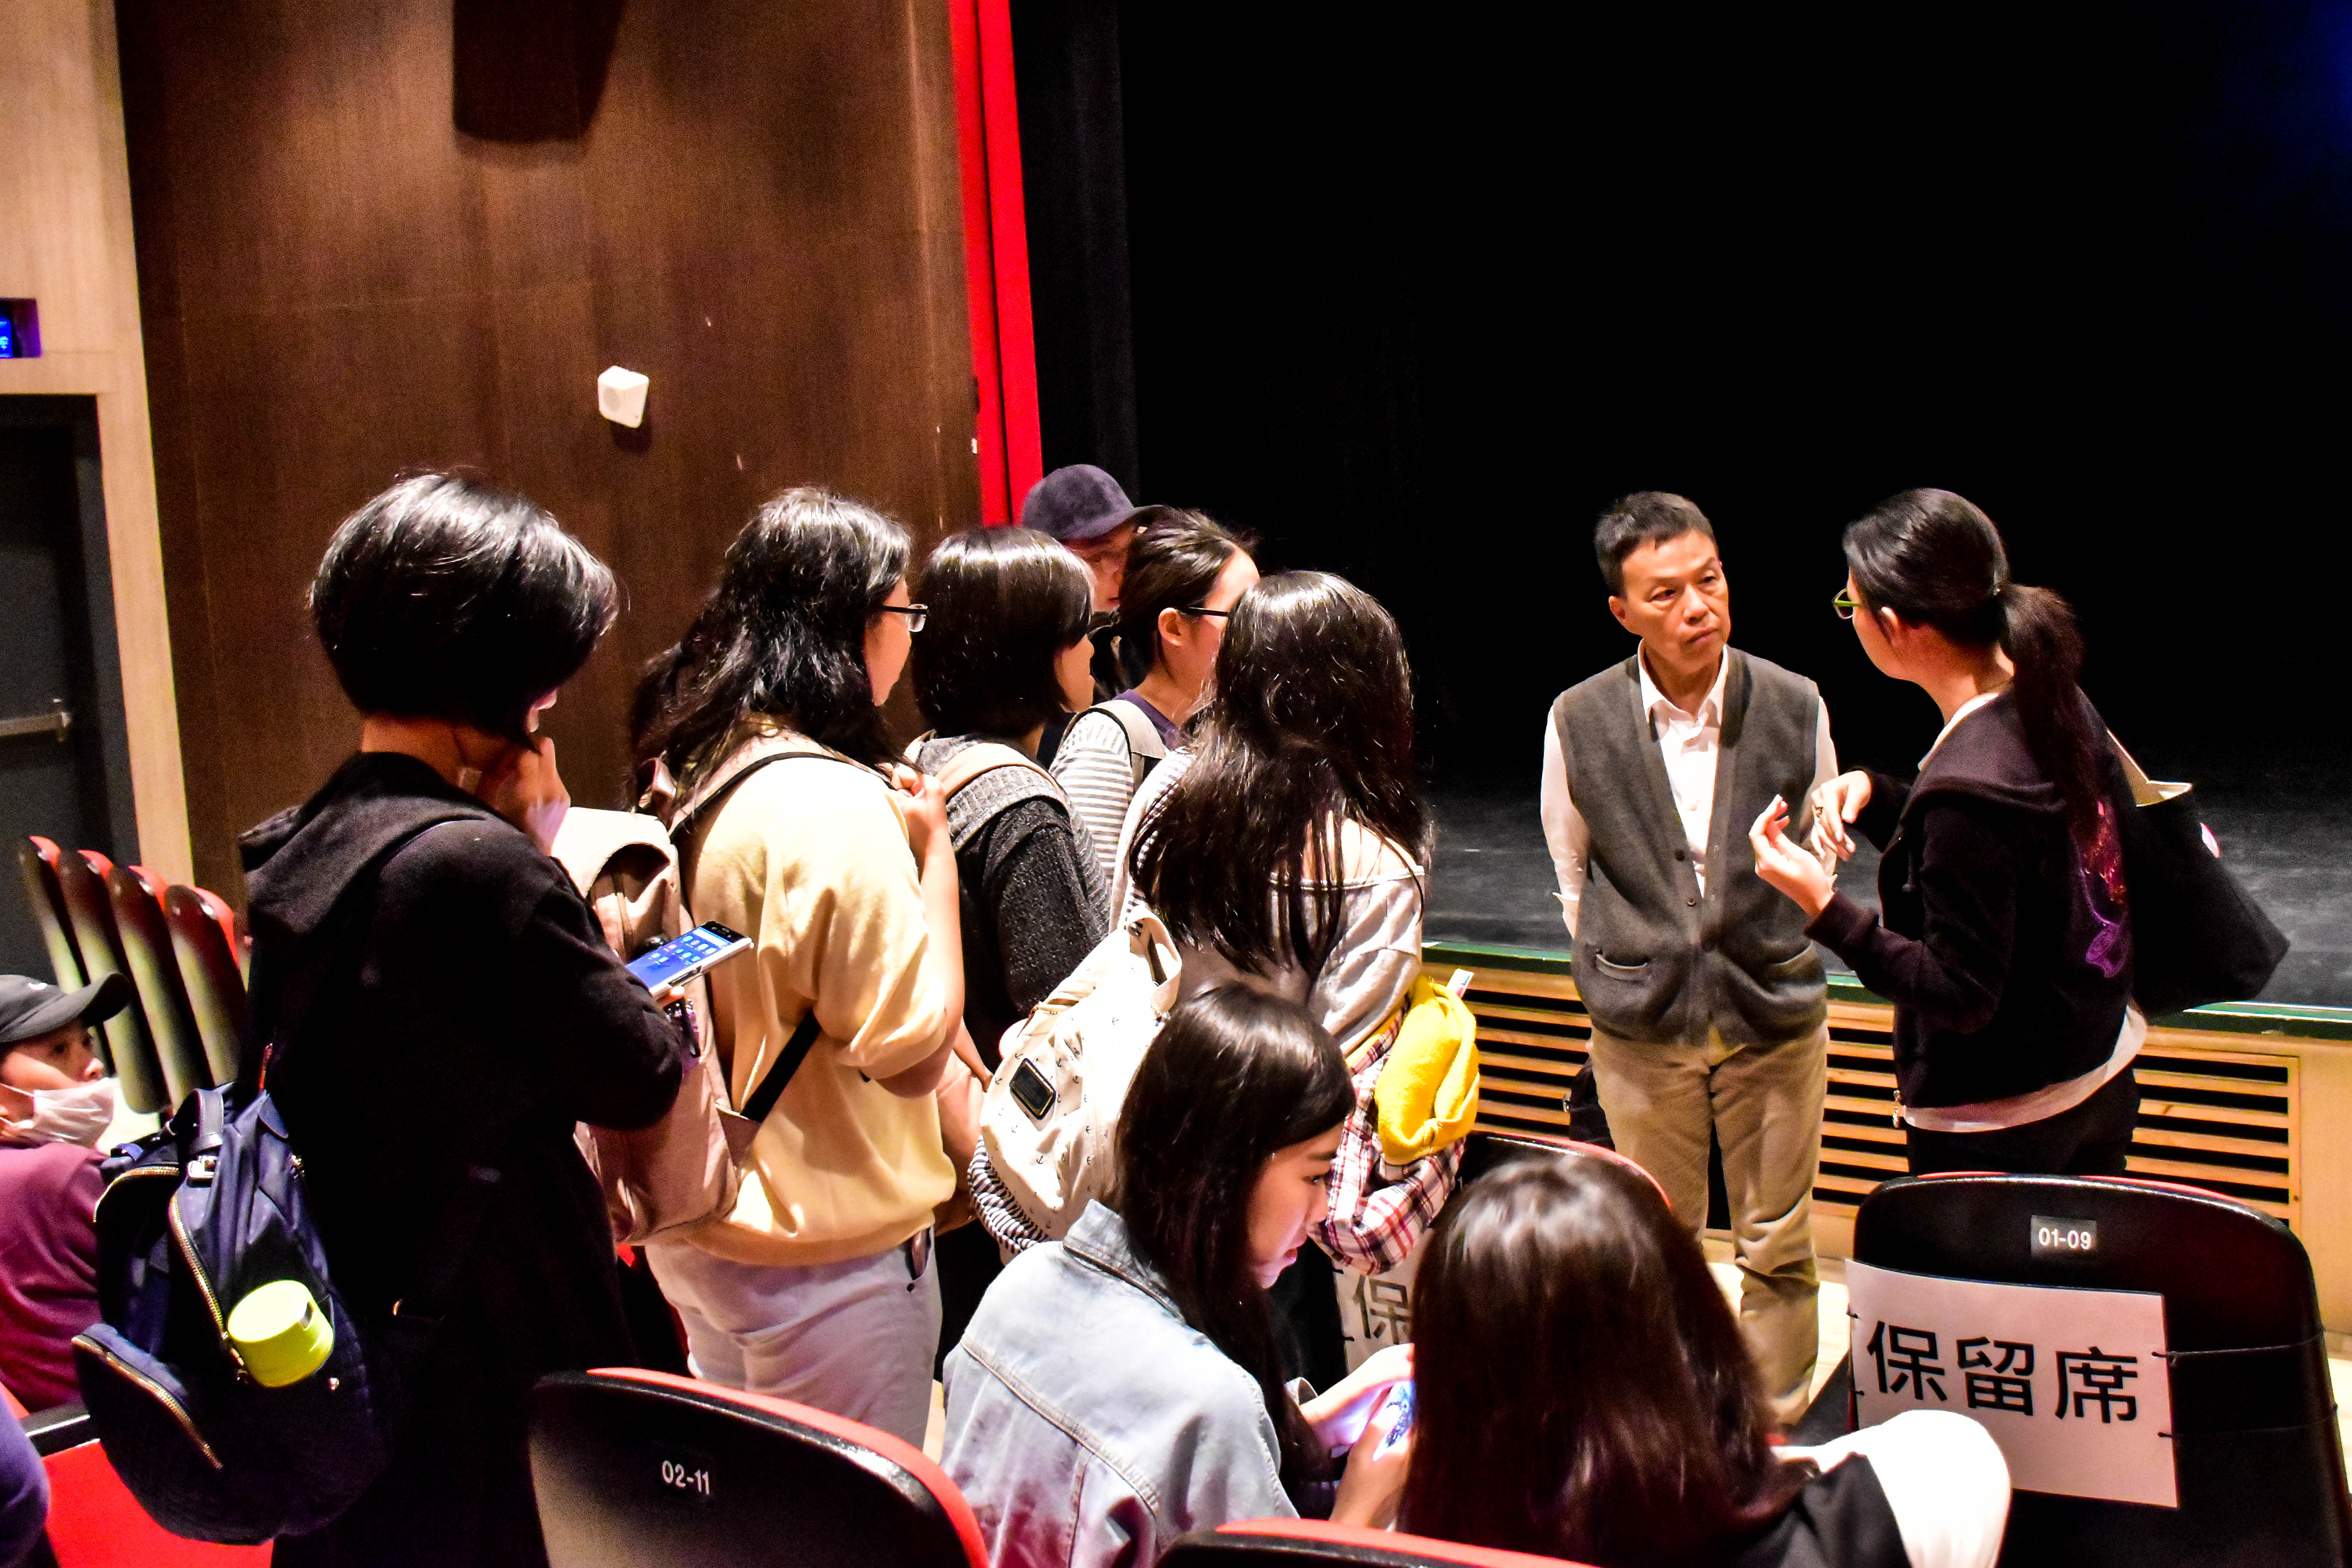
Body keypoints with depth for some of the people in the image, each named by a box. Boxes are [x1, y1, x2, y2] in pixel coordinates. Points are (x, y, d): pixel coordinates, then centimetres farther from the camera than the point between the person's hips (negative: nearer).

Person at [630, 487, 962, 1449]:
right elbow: (914, 1051, -22)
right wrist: (934, 852, -14)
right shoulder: (833, 804, -23)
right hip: (824, 1254, -9)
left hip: (695, 1227, 9)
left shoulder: (692, 774, 3)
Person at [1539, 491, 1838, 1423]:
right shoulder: (1580, 723, -9)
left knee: (1778, 1247, 11)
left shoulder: (1795, 707, -7)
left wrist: (1777, 963, 9)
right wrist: (1624, 978, 7)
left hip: (1774, 1020, 0)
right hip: (1641, 1031, 0)